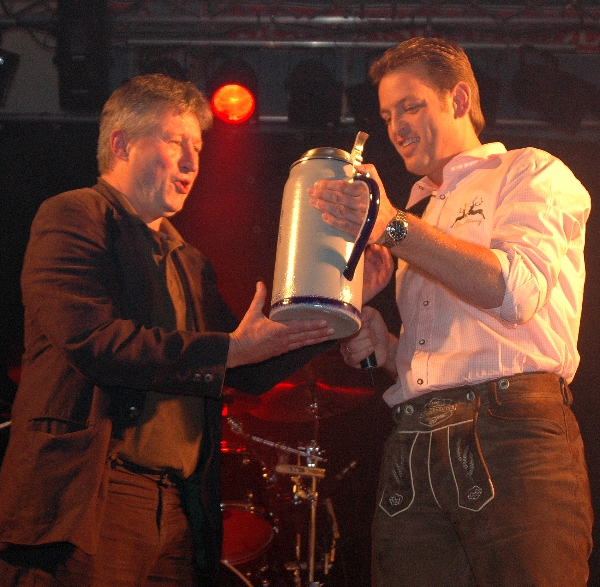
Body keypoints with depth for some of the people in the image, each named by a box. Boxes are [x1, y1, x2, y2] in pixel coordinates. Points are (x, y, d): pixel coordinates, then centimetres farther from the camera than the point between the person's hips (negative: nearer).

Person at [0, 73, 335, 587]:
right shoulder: (73, 217, -1)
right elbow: (93, 341, -16)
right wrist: (228, 349, -13)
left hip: (181, 509, 7)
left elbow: (251, 374, 20)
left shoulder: (190, 263, 23)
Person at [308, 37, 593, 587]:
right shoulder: (421, 213, 30)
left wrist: (394, 227, -14)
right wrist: (384, 348, 9)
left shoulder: (532, 172, 9)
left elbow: (517, 288, -11)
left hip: (513, 435, -6)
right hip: (412, 452, 6)